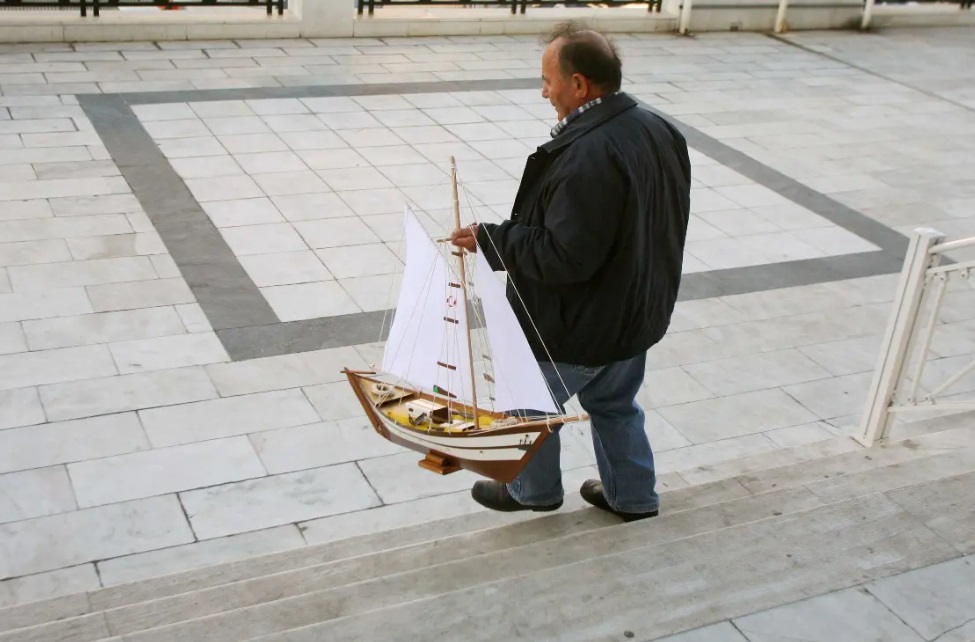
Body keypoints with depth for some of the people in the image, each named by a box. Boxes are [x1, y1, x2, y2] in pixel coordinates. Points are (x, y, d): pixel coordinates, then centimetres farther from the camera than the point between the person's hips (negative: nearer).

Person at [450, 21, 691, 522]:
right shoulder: (657, 131, -2)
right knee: (616, 405, 27)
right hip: (634, 312, 9)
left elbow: (563, 256, -31)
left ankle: (534, 489, 38)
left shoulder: (587, 157, -32)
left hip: (580, 327, -8)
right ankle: (633, 496, 40)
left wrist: (490, 240, -21)